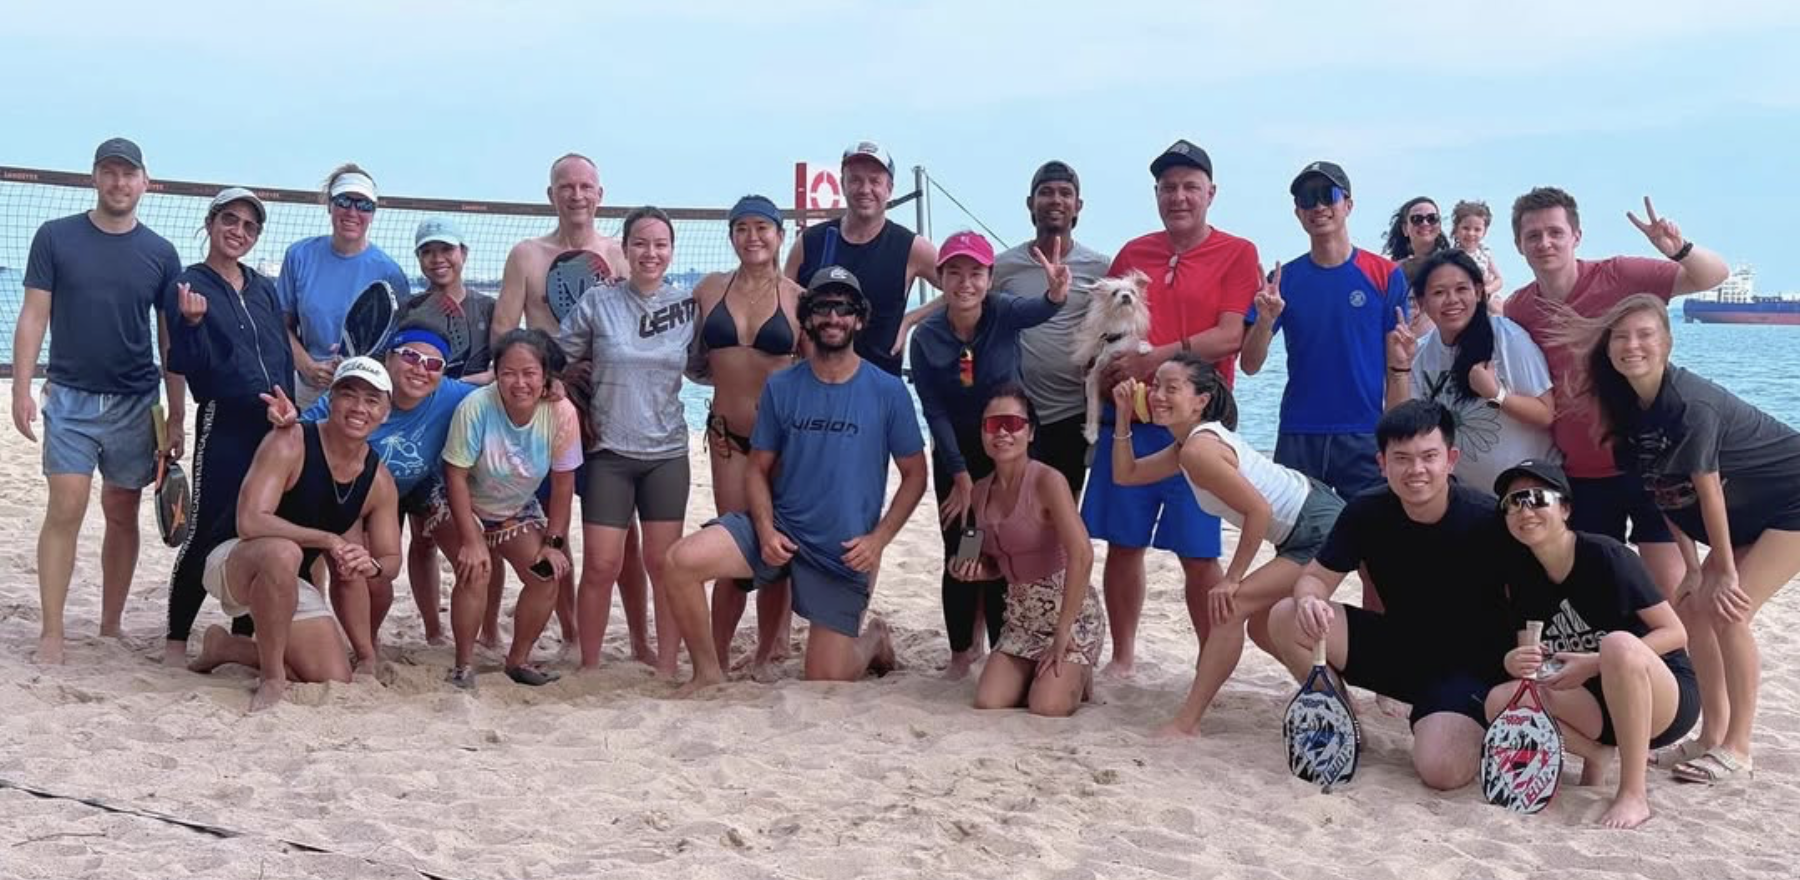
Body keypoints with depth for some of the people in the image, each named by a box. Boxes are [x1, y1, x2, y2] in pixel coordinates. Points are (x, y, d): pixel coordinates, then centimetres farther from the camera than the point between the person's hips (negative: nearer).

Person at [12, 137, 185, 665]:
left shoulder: (160, 254, 5)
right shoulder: (56, 237, 1)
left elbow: (171, 341, 8)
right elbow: (33, 317, 0)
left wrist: (177, 418, 6)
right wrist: (22, 390, -9)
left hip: (136, 403, 2)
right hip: (70, 399, -2)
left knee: (122, 514, 7)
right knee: (66, 510, -9)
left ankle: (110, 627, 18)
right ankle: (51, 634, -4)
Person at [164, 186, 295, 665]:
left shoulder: (264, 289, 14)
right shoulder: (188, 286, -2)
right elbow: (186, 366, -9)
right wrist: (192, 323, -26)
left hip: (274, 426, 5)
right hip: (223, 427, -5)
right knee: (206, 532, -3)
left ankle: (244, 633, 19)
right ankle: (176, 638, 9)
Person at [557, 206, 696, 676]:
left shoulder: (687, 304, 2)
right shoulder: (598, 302, -3)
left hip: (666, 452, 1)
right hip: (609, 451, -1)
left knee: (664, 563, 4)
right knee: (601, 566, -2)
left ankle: (667, 669, 12)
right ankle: (589, 668, 12)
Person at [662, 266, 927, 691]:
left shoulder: (888, 392, -5)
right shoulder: (781, 387, 1)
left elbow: (914, 474, 1)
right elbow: (758, 469, 5)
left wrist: (878, 539, -12)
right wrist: (765, 530, -13)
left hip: (844, 553, -2)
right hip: (780, 531, 2)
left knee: (826, 683, 2)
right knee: (681, 560, -23)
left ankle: (873, 638, 37)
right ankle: (708, 674, -4)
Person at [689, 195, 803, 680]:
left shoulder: (797, 298, -1)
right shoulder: (709, 289, 5)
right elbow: (693, 361, 15)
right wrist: (720, 370, -3)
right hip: (729, 434, 1)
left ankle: (765, 655, 19)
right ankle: (716, 657, 14)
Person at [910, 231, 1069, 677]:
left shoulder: (1003, 313, -16)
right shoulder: (926, 338, -13)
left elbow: (1036, 311, -40)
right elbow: (934, 412, -11)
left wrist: (1056, 295, -64)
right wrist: (960, 475, -17)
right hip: (955, 455, 1)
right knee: (958, 555, 5)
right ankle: (962, 652, 19)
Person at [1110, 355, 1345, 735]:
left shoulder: (1198, 450, -23)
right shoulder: (1187, 447, 6)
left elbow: (1259, 509, -25)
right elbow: (1125, 474, 14)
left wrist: (1232, 579, -18)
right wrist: (1124, 415, 4)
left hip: (1322, 531, -11)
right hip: (1307, 530, 11)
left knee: (1232, 606, -16)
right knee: (1262, 627, 20)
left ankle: (1186, 724, -14)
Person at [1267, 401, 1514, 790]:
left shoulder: (1488, 519, -20)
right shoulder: (1366, 513, -9)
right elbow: (1315, 578, -4)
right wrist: (1309, 601, -29)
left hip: (1470, 665, -4)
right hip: (1399, 647, 4)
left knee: (1442, 771, -30)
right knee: (1286, 619, -15)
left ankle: (1474, 728, 7)